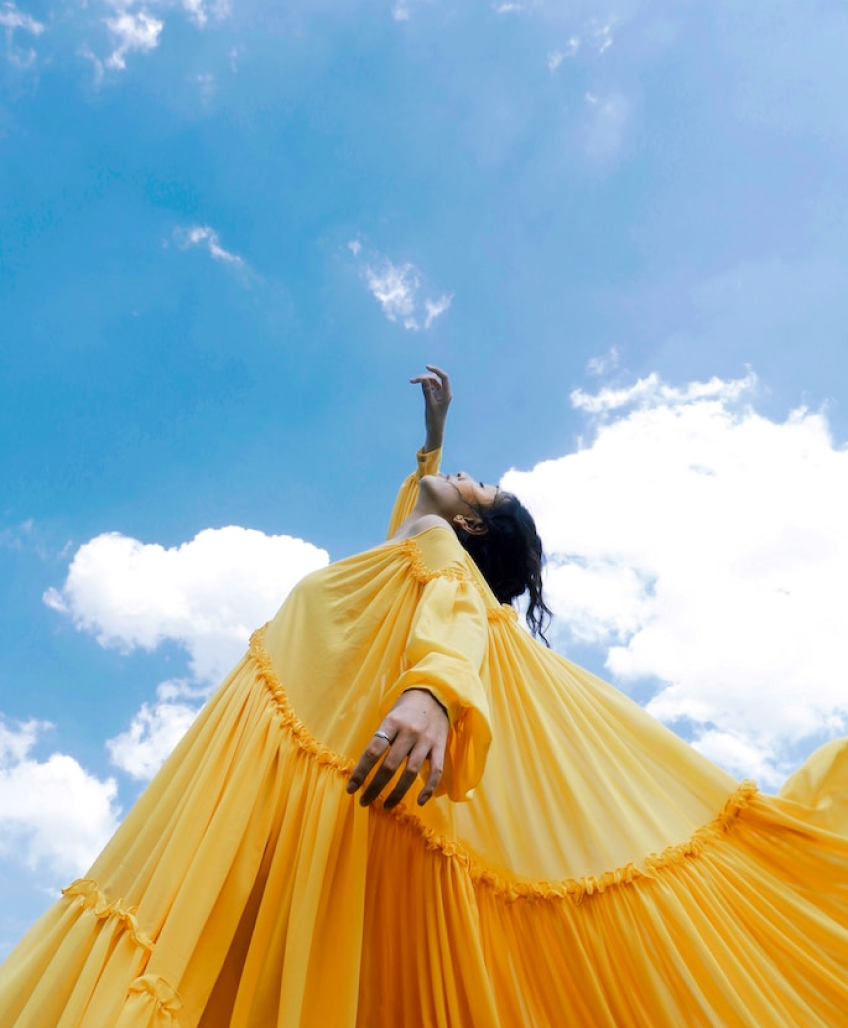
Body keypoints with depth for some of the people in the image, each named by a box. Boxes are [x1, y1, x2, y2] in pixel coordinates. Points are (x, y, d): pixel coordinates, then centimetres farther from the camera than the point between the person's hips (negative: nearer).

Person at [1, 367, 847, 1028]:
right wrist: (434, 432, 55)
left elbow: (454, 604, -15)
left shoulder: (438, 544, 8)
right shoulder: (406, 551, 32)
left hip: (346, 754, -8)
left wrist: (431, 687, -36)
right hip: (285, 753, 8)